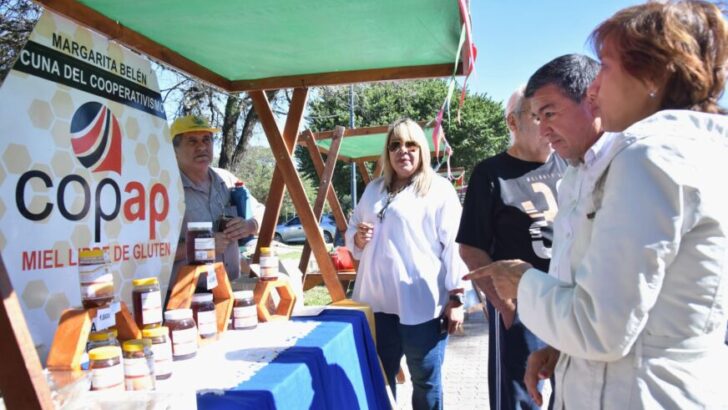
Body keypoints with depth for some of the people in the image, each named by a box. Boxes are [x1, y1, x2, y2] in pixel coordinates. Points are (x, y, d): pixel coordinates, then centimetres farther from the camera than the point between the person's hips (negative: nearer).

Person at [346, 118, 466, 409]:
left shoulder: (439, 189, -4)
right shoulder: (373, 189, 14)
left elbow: (454, 247, -8)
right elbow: (351, 235, 21)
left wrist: (455, 299, -11)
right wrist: (358, 238, -3)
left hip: (422, 306, -5)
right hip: (377, 302, 6)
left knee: (426, 381, 9)